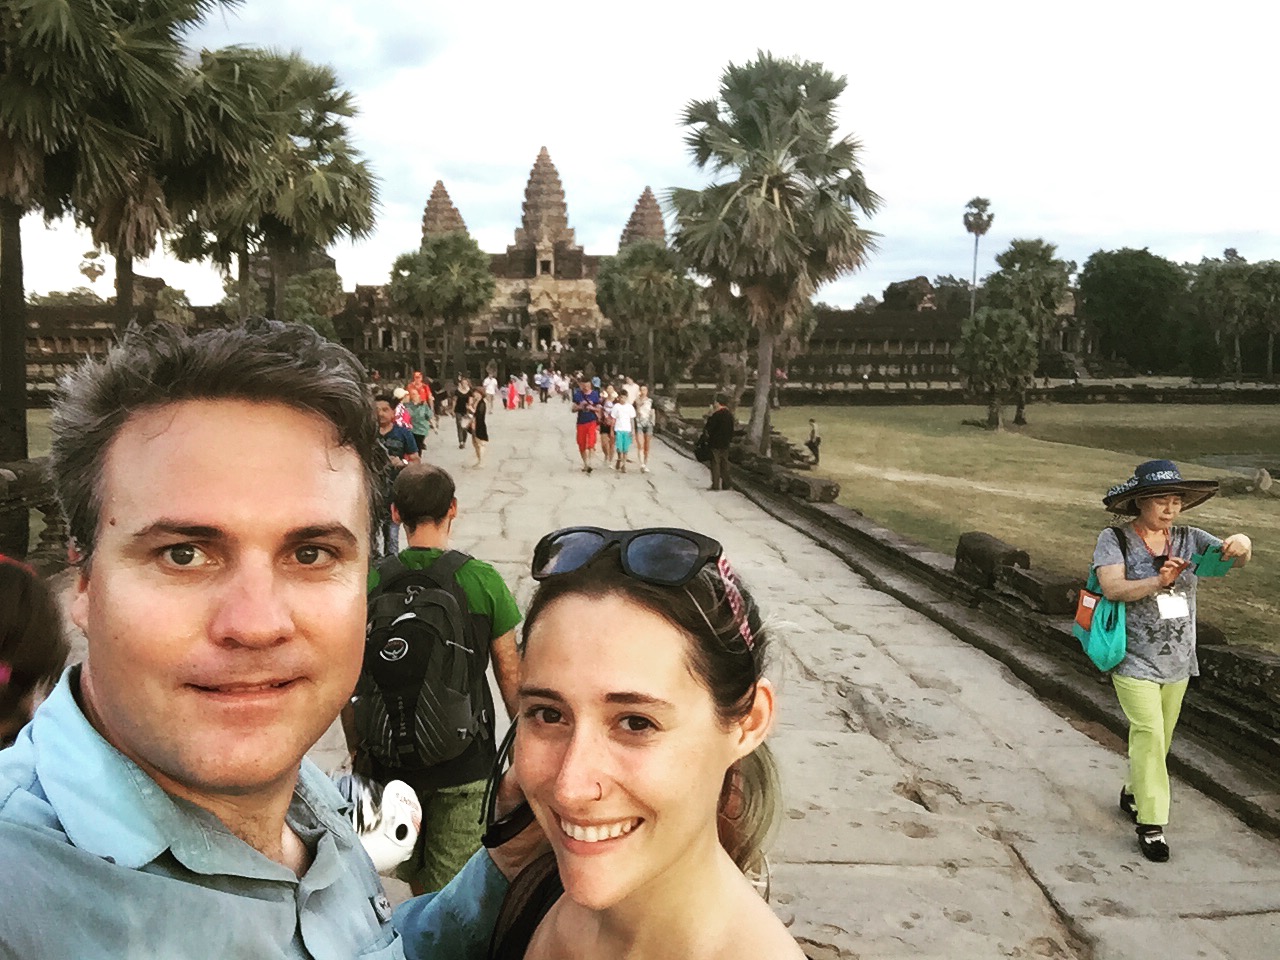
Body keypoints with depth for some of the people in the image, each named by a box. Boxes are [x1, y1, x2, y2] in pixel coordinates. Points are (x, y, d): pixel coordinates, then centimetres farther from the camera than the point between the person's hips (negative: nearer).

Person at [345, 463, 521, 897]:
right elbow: (509, 674, -6)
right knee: (452, 886, 10)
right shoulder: (483, 580, -13)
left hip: (390, 758, 3)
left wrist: (356, 750, 14)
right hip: (465, 760, -3)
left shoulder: (369, 582, -8)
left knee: (415, 872, 25)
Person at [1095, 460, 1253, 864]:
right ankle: (1151, 823, -1)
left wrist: (1241, 546, -32)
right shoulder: (1115, 539, -10)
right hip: (1135, 659, -5)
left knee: (1159, 737, 17)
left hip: (1177, 661, 5)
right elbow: (1112, 588, -22)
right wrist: (1158, 581, -37)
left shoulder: (1189, 539, 2)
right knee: (1149, 735, -11)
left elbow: (1232, 558, -8)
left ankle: (1134, 793, 40)